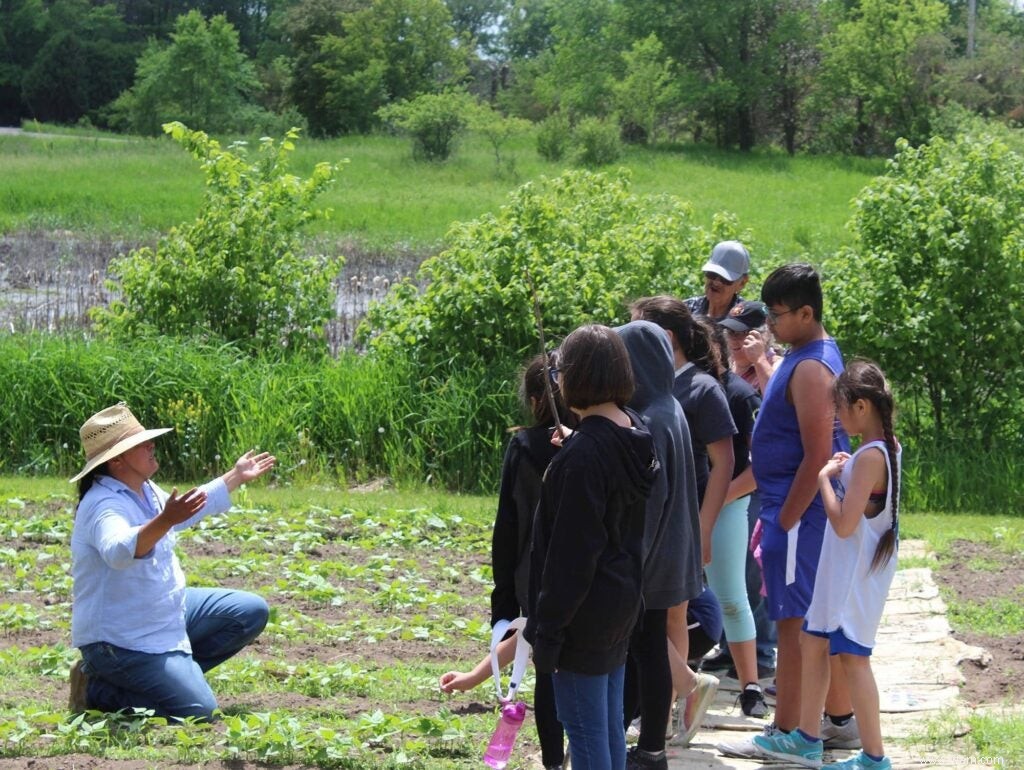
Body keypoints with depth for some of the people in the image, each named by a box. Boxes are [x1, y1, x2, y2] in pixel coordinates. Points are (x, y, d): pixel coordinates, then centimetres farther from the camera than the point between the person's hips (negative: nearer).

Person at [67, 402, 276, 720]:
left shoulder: (145, 491, 4)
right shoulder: (105, 506, -26)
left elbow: (188, 510, 26)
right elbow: (118, 552, -49)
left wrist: (236, 477, 31)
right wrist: (164, 521, -62)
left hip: (166, 615, 10)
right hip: (122, 641, -10)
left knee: (251, 613, 12)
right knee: (199, 711, -20)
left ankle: (177, 671, 10)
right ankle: (98, 689, -1)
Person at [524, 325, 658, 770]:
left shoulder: (584, 454, -22)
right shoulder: (635, 437, 5)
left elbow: (572, 552, -21)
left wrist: (548, 628, -16)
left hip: (587, 611, -9)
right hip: (624, 600, 9)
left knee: (585, 731, -1)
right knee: (610, 726, 16)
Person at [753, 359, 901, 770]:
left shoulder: (870, 457, -22)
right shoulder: (886, 447, 6)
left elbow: (844, 523, -24)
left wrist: (825, 478, -12)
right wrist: (842, 472, 3)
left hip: (857, 571, -10)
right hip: (842, 568, 10)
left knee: (852, 655, -5)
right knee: (813, 642, 16)